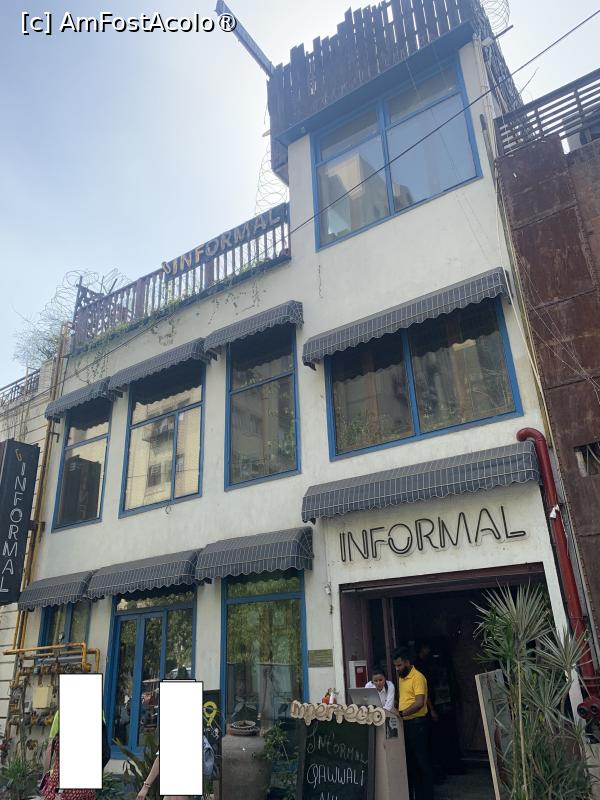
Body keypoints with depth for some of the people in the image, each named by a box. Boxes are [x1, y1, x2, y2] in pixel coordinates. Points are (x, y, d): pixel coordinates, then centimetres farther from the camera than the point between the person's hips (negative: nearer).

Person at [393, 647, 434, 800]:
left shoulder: (418, 677, -16)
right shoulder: (401, 677, 12)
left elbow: (419, 703, -25)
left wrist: (401, 713, -31)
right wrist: (397, 713, 9)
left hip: (416, 723, -8)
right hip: (404, 723, 9)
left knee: (422, 761, 2)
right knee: (409, 760, 15)